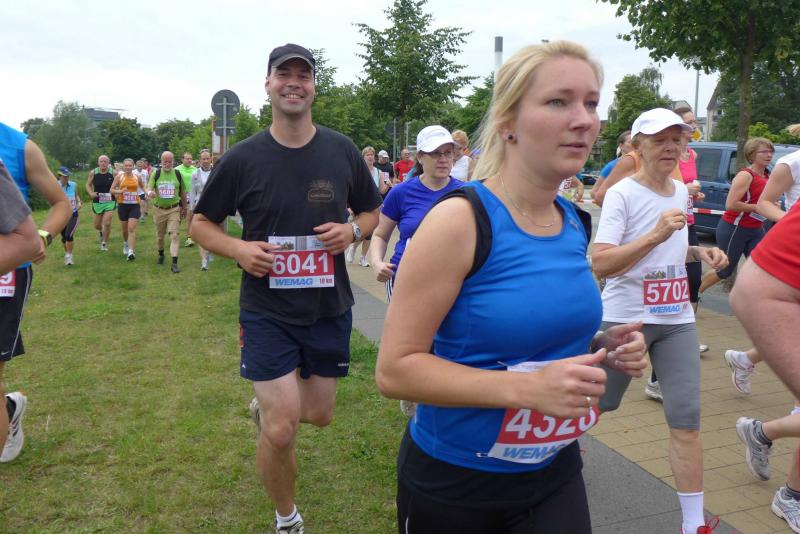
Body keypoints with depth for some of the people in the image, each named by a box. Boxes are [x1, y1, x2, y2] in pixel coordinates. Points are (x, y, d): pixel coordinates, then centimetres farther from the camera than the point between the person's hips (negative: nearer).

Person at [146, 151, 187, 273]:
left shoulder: (178, 174, 1)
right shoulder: (155, 174, 0)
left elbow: (182, 192, 9)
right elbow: (149, 188, -8)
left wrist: (184, 208, 12)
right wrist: (150, 192, -33)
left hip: (174, 209, -1)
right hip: (159, 209, 1)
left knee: (175, 235, -11)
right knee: (160, 235, 15)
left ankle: (174, 263, -14)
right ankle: (161, 254, 41)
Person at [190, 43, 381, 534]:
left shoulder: (342, 150, -1)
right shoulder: (243, 158, -6)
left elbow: (372, 211, 11)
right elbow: (202, 224, 4)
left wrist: (352, 230, -12)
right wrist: (239, 249, -17)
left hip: (329, 308, 3)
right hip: (267, 310, -2)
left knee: (318, 415, 14)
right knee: (281, 431, -5)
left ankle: (267, 402, 50)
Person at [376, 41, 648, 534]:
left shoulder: (574, 223, -1)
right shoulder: (459, 220, -22)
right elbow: (395, 369, -22)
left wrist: (598, 347, -5)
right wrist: (527, 388, -30)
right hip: (453, 480, -5)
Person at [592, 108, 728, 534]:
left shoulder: (681, 191, 9)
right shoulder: (622, 193, -13)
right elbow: (600, 264, -23)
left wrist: (699, 253, 5)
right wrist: (657, 234, -30)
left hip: (677, 320, 5)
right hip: (625, 318, -5)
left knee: (687, 419, 0)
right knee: (601, 404, 13)